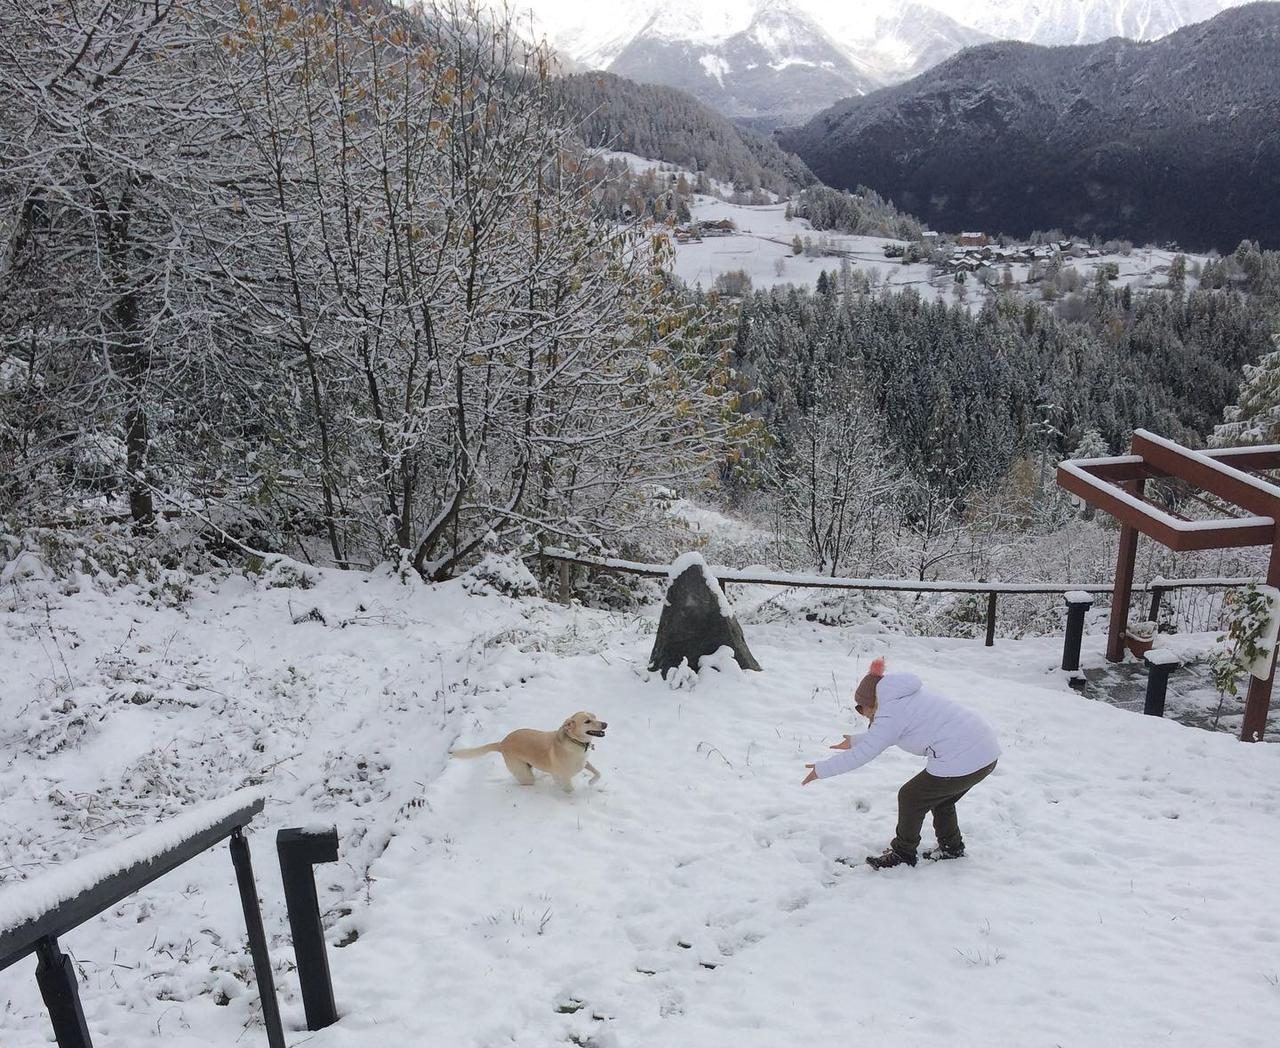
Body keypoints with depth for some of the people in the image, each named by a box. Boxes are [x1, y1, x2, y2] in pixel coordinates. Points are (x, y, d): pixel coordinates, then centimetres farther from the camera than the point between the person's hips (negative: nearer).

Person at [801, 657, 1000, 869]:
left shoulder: (890, 714, -9)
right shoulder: (908, 694, 19)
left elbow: (862, 755, -8)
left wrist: (821, 769, 0)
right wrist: (855, 741, 37)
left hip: (959, 762, -9)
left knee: (910, 798, 9)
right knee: (940, 797, 29)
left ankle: (902, 854, 22)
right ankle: (951, 847, 41)